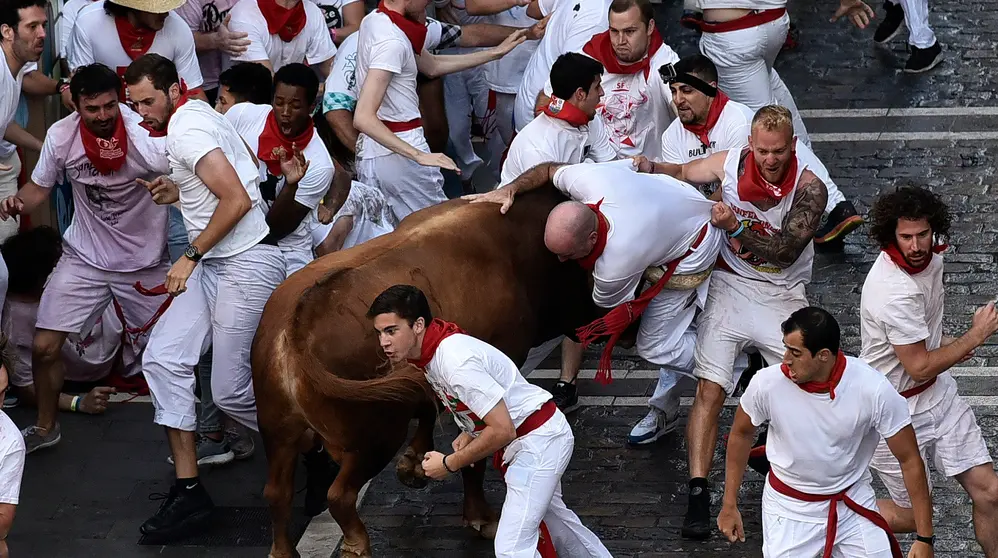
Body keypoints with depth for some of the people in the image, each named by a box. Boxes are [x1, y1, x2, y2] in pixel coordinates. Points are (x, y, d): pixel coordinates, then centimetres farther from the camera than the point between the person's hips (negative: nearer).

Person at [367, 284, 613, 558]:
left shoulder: (455, 361, -30)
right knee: (551, 516, 30)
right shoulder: (431, 354, -1)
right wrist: (468, 434, 1)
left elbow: (502, 430, -29)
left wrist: (449, 464, -19)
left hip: (540, 440, -10)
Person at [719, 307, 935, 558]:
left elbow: (910, 460, -14)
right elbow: (741, 434, 0)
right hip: (789, 507, 0)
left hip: (853, 501, 0)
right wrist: (729, 505, 3)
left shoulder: (874, 390, -24)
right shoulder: (767, 383, -22)